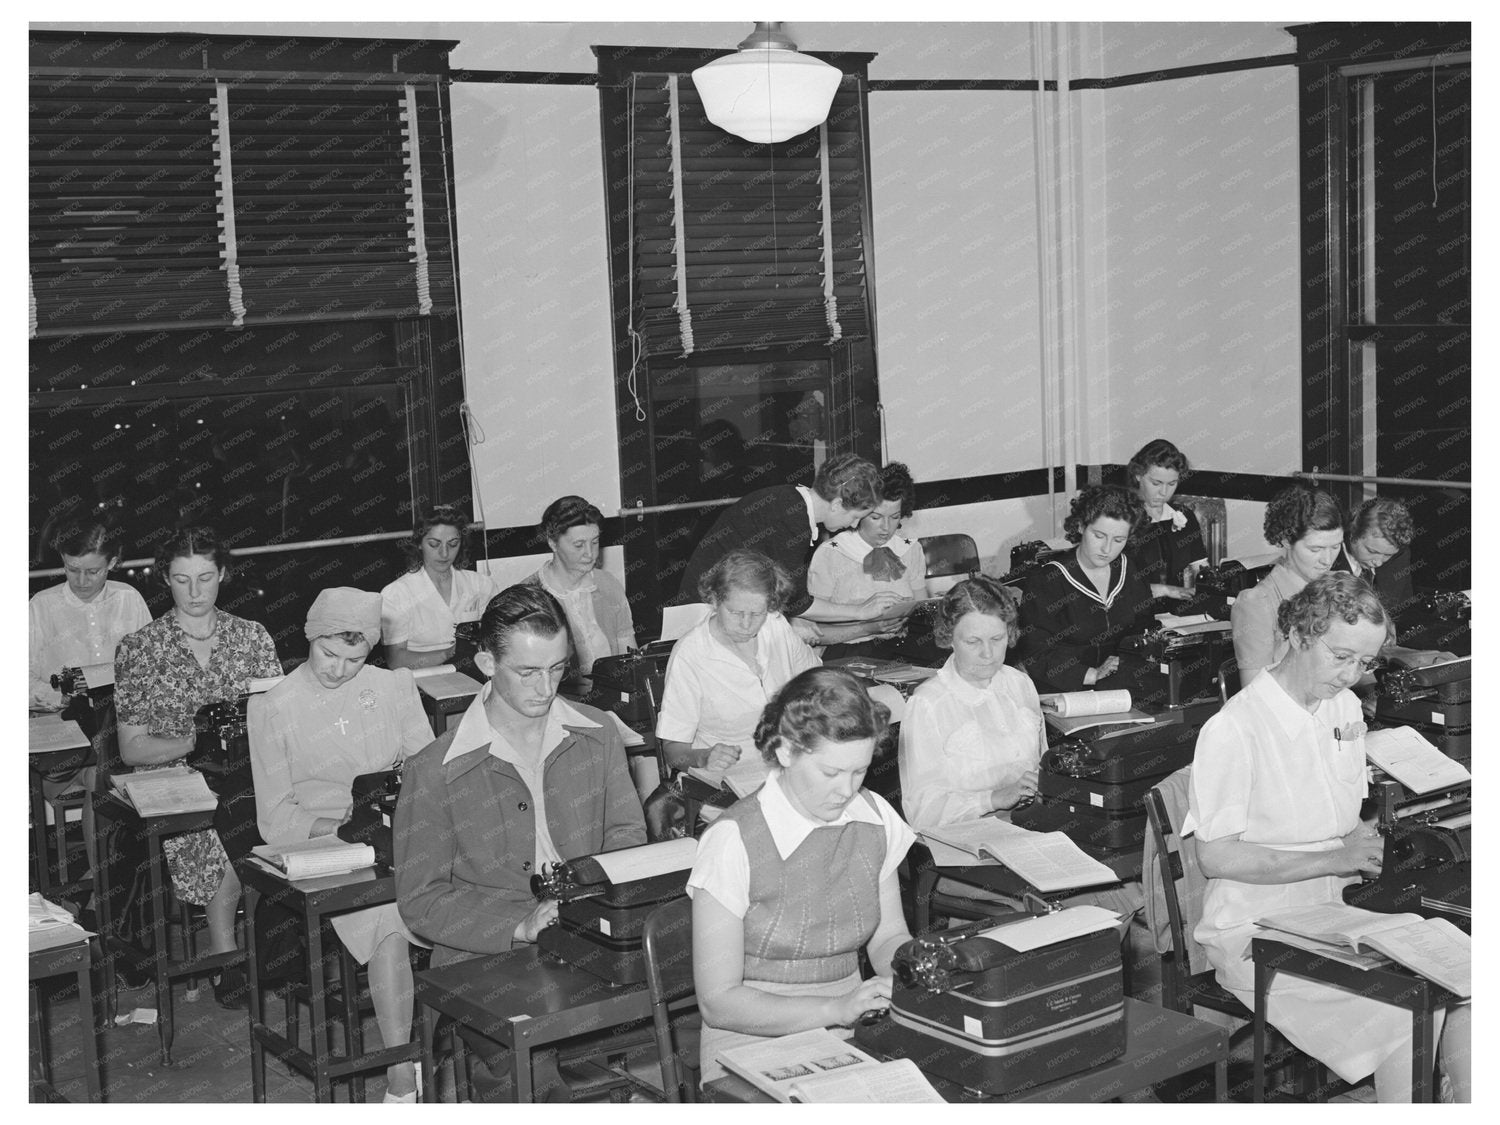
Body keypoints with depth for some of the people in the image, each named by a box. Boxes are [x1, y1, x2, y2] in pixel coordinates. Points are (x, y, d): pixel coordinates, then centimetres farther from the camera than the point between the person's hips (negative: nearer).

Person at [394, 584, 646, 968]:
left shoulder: (598, 734, 7)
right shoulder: (432, 774, -8)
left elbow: (627, 836, 15)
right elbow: (420, 901, -6)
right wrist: (522, 927, -18)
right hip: (483, 958, -5)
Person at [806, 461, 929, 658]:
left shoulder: (911, 550, 11)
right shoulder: (829, 555, -4)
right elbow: (813, 632, -7)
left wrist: (906, 624, -6)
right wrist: (868, 629, -18)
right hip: (845, 655, -5)